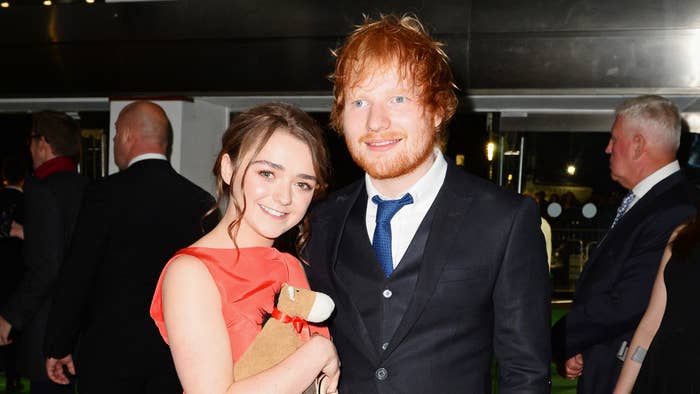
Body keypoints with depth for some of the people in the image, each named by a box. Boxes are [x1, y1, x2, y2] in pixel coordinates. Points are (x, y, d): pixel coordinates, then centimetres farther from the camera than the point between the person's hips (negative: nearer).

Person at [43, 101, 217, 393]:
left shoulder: (105, 193, -11)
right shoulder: (201, 201, 0)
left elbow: (77, 274, -9)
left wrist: (57, 347, 1)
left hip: (110, 349, -3)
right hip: (176, 352, 3)